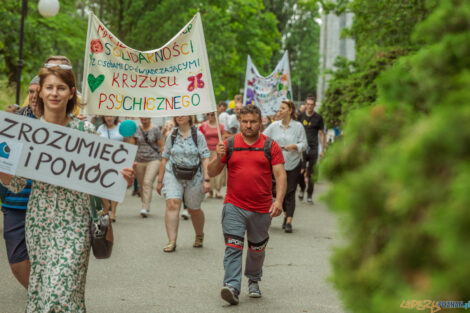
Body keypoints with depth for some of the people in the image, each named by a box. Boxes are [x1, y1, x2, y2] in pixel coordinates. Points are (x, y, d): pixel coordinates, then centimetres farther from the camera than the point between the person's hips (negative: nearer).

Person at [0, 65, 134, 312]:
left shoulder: (85, 130, -2)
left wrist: (122, 178, -17)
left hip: (74, 221, -3)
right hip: (39, 220, 3)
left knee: (63, 289, -11)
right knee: (39, 286, 11)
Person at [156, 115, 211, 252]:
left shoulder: (198, 135, -2)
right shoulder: (172, 136, 6)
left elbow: (205, 158, -5)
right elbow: (165, 158, 10)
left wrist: (206, 179, -13)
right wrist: (160, 180, 10)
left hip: (194, 177, -1)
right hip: (173, 174, 1)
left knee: (194, 209, 8)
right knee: (172, 204, -16)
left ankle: (199, 236, 35)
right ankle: (172, 242, -15)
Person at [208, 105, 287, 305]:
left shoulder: (270, 146, 2)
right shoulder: (229, 144, 3)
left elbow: (280, 175, -3)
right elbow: (212, 173, 6)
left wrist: (279, 200, -17)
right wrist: (218, 158, -15)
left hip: (261, 209, 1)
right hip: (234, 206, -1)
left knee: (257, 249, 15)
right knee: (233, 247, -14)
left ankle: (253, 280, 38)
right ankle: (232, 287, -18)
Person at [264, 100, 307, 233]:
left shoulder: (298, 126, -2)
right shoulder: (274, 126, 5)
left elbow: (304, 144, -3)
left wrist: (294, 146, -20)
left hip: (293, 163, -3)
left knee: (290, 192, -5)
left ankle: (289, 222, -5)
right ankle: (286, 214, 32)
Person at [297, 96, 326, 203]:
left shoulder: (318, 118, 3)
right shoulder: (301, 117, 7)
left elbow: (322, 134, 7)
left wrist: (323, 149, 3)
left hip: (313, 148, -1)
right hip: (302, 148, 1)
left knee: (310, 174, 1)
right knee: (300, 172, -12)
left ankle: (309, 196, 12)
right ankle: (302, 188, 15)